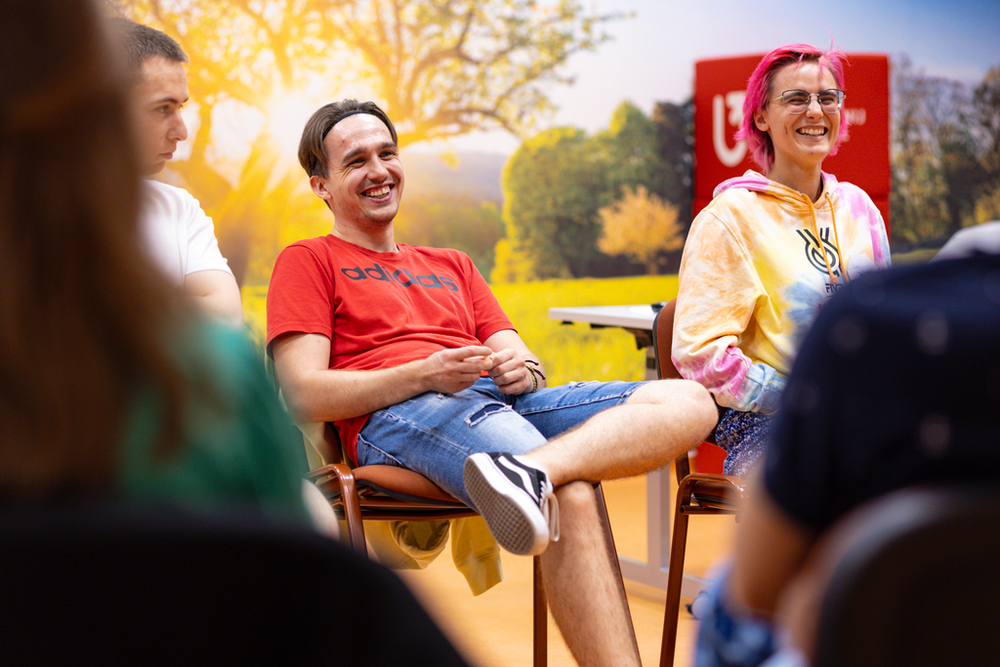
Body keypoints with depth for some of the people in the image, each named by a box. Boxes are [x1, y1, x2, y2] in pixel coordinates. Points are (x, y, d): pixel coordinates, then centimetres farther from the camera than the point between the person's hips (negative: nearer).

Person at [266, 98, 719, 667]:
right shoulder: (308, 262, 18)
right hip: (395, 417, -6)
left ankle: (532, 468, -45)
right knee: (571, 492, -36)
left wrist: (523, 369, -3)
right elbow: (305, 396, 2)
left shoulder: (453, 266, 36)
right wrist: (425, 374, -13)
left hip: (503, 401, 6)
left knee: (688, 401, -21)